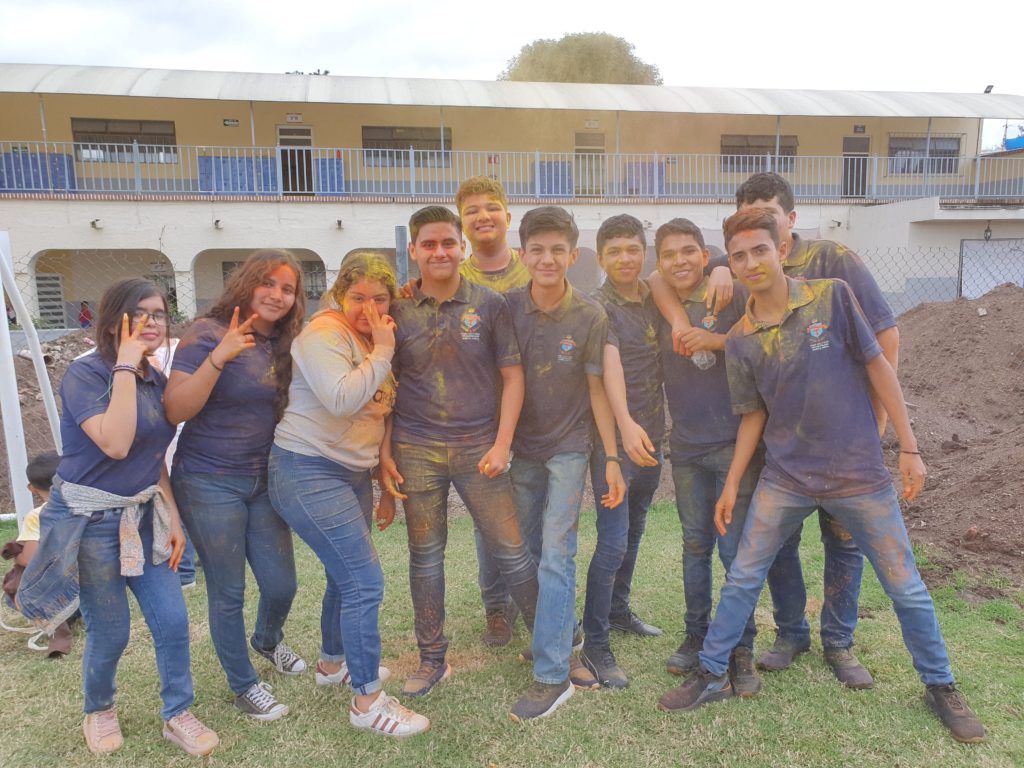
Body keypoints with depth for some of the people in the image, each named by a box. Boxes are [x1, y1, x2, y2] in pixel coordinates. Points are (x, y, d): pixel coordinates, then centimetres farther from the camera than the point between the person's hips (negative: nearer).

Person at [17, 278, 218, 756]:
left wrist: (173, 518, 7)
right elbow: (115, 444, -31)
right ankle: (99, 711, 37)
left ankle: (177, 715, 23)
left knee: (173, 620, 3)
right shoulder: (85, 374, -16)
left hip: (141, 516, 6)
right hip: (89, 519, -6)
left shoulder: (156, 381, 5)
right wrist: (125, 367, -26)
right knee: (110, 633, 7)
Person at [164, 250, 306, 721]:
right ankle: (243, 685, 28)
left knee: (281, 583, 10)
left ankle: (268, 640, 44)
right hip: (209, 484, -5)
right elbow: (175, 410, -19)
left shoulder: (283, 345, 4)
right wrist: (218, 357, -31)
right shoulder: (208, 333, -13)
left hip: (263, 480, 6)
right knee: (228, 592, 5)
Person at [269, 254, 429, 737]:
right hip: (309, 473, -9)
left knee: (346, 578, 19)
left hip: (354, 473, 9)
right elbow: (341, 400, -28)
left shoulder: (374, 341, 11)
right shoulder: (323, 334, -15)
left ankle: (333, 663, 41)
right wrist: (382, 353, -21)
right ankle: (367, 701, 2)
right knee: (365, 582, -10)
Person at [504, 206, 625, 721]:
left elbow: (596, 389, -6)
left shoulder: (590, 316, -11)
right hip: (523, 447, 4)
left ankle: (551, 676, 2)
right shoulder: (509, 306, -5)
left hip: (569, 447, -3)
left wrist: (612, 458, -6)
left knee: (556, 556, -7)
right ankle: (561, 647, 31)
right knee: (531, 555, 12)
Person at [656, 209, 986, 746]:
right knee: (742, 577, 6)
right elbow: (753, 416, 5)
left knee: (905, 586, 10)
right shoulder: (740, 340, -3)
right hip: (785, 479, 2)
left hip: (859, 473, -1)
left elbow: (877, 367, -4)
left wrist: (908, 447, -5)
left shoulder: (832, 297, -9)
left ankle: (940, 687, 34)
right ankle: (711, 675, 24)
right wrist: (731, 487, 6)